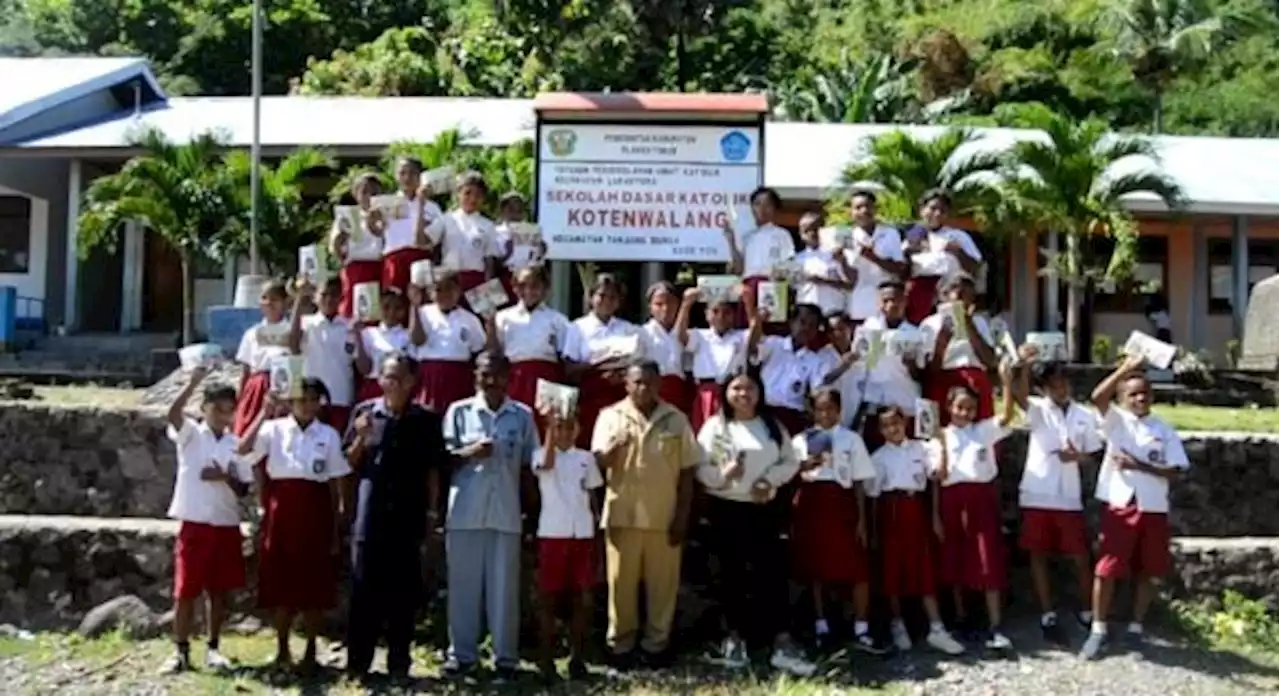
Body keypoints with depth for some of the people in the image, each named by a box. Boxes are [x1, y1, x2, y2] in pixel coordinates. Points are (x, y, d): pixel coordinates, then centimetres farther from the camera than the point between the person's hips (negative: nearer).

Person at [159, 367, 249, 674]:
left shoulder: (236, 445, 7)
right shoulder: (190, 435, -1)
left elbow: (244, 489, 6)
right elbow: (173, 413, -22)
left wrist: (225, 478, -13)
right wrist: (194, 381, -32)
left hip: (227, 526, 3)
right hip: (195, 525, -3)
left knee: (220, 591, 8)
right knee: (186, 591, 1)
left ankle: (213, 648, 20)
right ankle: (181, 651, 11)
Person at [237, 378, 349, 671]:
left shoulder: (329, 435, 5)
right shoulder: (275, 428, 2)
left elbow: (335, 483, 7)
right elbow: (243, 450, -16)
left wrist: (336, 528, 4)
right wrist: (264, 412, -20)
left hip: (315, 511, 0)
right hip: (281, 510, 0)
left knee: (313, 583, 3)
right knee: (280, 581, 3)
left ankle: (310, 650, 15)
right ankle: (282, 649, 16)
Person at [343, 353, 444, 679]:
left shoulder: (426, 420, 4)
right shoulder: (364, 412, 4)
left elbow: (433, 469, 7)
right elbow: (349, 463, 8)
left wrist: (431, 511, 2)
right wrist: (361, 438, -10)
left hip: (409, 514, 0)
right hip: (370, 513, 0)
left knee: (404, 591, 5)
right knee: (364, 588, 2)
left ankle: (399, 662, 13)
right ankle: (357, 662, 9)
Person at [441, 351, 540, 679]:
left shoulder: (523, 415, 5)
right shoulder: (458, 411, 4)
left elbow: (531, 463, 8)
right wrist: (468, 452, -15)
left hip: (506, 512, 0)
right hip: (465, 512, 0)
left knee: (504, 585, 4)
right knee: (463, 583, 5)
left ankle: (506, 656, 11)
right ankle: (462, 653, 14)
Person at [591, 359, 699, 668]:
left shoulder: (676, 419, 6)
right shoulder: (611, 416, 3)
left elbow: (686, 472, 5)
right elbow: (599, 462, -4)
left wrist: (682, 516, -1)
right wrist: (615, 447, -27)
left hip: (664, 518, 1)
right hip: (622, 516, -1)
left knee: (663, 583, 5)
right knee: (621, 582, 4)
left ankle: (657, 643, 16)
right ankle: (620, 643, 14)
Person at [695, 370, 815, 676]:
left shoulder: (772, 426, 9)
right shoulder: (715, 425, 0)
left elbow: (790, 462, 8)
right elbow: (700, 468, -6)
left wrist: (770, 480, -9)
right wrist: (723, 474, -26)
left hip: (765, 509, 2)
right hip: (726, 509, -2)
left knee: (772, 573, -3)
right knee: (732, 574, 5)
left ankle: (782, 643, -4)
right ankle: (734, 639, 16)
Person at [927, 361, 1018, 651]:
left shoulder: (984, 430, 7)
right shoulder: (940, 438, 5)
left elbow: (1007, 416, -11)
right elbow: (938, 478, 3)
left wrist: (1007, 382, -20)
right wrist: (936, 515, -6)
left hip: (982, 496, 0)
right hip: (953, 499, 0)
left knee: (989, 560, -6)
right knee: (955, 559, 9)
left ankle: (995, 627, -7)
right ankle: (961, 616, 25)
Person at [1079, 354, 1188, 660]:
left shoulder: (1165, 430, 6)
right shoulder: (1116, 420, 1)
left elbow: (1174, 472, -1)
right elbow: (1097, 396, -19)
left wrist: (1139, 465, -13)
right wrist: (1125, 368, -23)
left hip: (1154, 509, 2)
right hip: (1119, 507, -2)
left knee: (1148, 573, 8)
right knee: (1107, 570, -3)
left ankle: (1135, 628, 22)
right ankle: (1098, 630, 7)